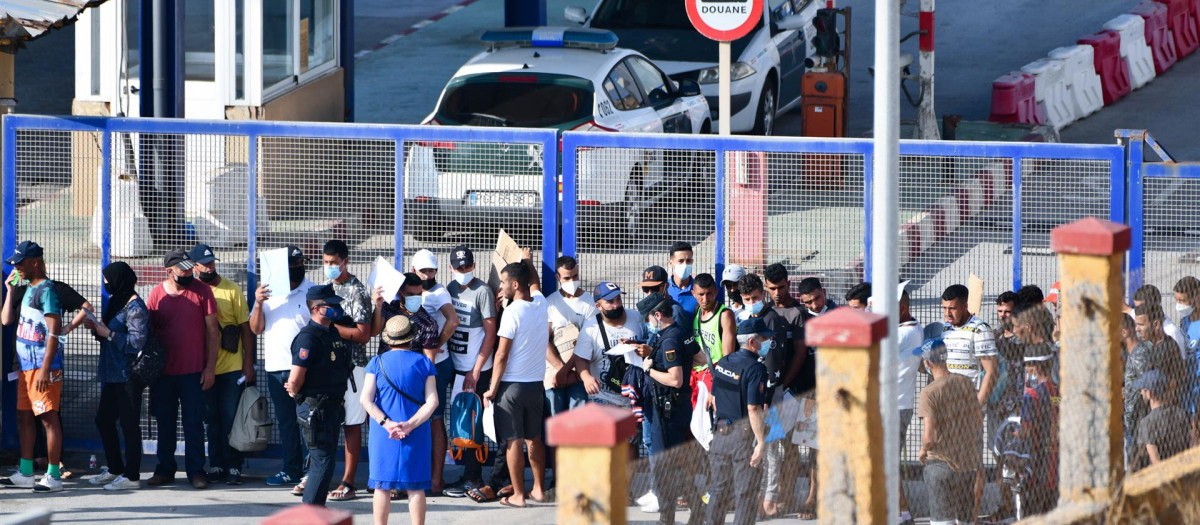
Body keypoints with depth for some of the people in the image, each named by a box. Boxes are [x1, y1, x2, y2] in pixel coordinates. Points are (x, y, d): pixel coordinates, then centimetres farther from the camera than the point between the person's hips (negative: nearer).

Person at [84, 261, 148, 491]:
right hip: (112, 375, 10)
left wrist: (108, 333, -17)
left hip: (128, 375, -10)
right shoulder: (115, 302, 15)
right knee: (103, 420, 14)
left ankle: (132, 476, -1)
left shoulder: (134, 307, -14)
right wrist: (96, 328, 5)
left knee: (129, 424, -5)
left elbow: (137, 341, -20)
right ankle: (115, 469, 26)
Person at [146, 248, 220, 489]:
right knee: (165, 424, 9)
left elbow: (212, 331, -1)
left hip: (193, 372, -2)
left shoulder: (202, 291, -3)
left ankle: (196, 472, 7)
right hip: (164, 371, 2)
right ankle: (165, 470, 18)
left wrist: (210, 367, -6)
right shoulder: (157, 294, 1)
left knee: (194, 423, 0)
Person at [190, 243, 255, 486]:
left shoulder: (232, 290, 0)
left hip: (231, 367, -2)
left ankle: (233, 468, 3)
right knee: (211, 420, 8)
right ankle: (215, 466, 14)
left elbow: (245, 327, 2)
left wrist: (248, 363, -3)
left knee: (231, 419, -1)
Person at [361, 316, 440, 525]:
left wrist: (386, 423, -12)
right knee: (415, 487, 6)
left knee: (382, 486, 7)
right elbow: (432, 402, -8)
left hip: (383, 435, 0)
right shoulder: (424, 363, -1)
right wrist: (410, 425, -12)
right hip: (417, 436, 0)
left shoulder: (377, 363, -2)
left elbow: (365, 400, -10)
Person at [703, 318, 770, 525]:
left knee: (719, 488, 15)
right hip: (745, 435, -7)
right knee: (746, 492, 0)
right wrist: (761, 442, -19)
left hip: (721, 430, 7)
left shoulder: (722, 363, 8)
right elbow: (753, 409, -21)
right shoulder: (755, 368, -17)